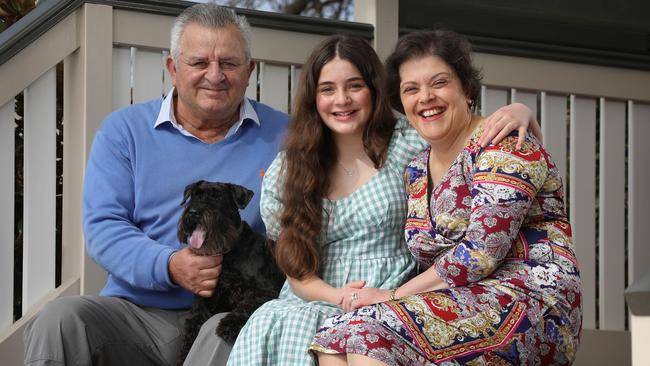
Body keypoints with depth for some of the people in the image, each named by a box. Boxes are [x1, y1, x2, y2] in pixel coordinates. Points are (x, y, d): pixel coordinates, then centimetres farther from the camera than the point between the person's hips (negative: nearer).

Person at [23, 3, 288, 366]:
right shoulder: (124, 131, 10)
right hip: (137, 309, 1)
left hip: (232, 312, -1)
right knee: (61, 318, -28)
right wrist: (169, 266, -18)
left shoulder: (281, 135, 10)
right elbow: (102, 227, 1)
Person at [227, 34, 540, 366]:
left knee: (298, 325, -32)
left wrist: (518, 112, -16)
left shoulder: (407, 145, 2)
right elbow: (296, 269, 9)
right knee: (268, 323, -31)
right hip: (314, 304, 3)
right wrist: (337, 296, -12)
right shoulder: (286, 171, 10)